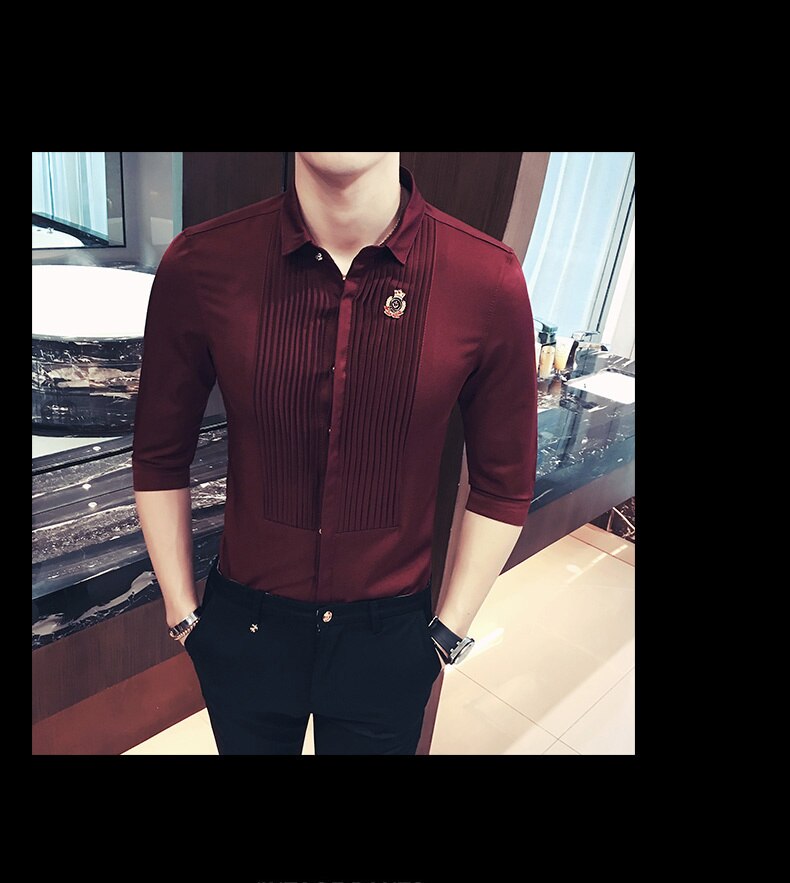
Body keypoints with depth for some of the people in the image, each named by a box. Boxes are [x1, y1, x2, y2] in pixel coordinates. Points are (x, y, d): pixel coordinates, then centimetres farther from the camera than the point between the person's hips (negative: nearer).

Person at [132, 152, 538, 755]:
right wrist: (181, 614, 2)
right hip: (245, 629, 1)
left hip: (390, 635, 0)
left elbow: (504, 484, -7)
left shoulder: (491, 281, -18)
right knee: (248, 744, 27)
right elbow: (159, 459, -3)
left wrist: (450, 633, -1)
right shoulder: (199, 265, -16)